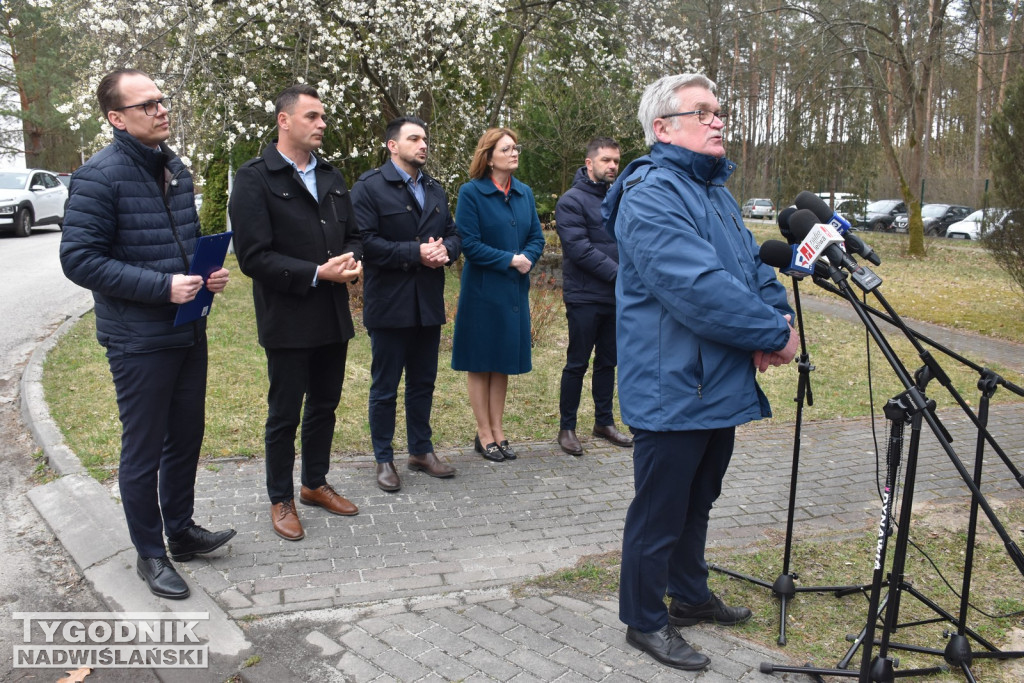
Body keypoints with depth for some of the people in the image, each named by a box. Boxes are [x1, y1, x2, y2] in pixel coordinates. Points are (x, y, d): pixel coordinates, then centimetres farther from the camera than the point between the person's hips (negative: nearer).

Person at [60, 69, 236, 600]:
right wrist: (162, 287, -24)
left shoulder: (176, 169, 9)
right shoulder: (100, 175, -14)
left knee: (187, 437, 18)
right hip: (139, 341, -7)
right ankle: (150, 554, 24)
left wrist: (208, 272, -1)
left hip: (189, 332, 7)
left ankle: (181, 530, 37)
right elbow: (79, 259, -18)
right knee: (144, 451, 6)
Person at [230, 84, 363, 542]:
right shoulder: (255, 178, -10)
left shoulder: (330, 176, 12)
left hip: (334, 316, 7)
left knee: (325, 406, 17)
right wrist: (317, 273, -21)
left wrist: (351, 261, -7)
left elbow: (352, 234, 16)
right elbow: (253, 256, -16)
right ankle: (281, 500, 24)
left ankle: (315, 484, 36)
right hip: (288, 320, -6)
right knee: (284, 415, 7)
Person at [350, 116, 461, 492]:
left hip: (429, 304, 6)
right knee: (384, 387, 5)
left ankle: (421, 450, 29)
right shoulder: (369, 187, -7)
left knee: (423, 382, 15)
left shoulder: (435, 190, 15)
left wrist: (445, 251, -8)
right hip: (389, 303, -6)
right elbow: (365, 242, -17)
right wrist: (415, 253, -20)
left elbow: (454, 235, 15)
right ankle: (384, 459, 18)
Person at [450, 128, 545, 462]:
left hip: (515, 289, 5)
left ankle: (498, 430, 22)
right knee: (480, 363, 4)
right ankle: (484, 435, 14)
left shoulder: (525, 193, 9)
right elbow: (469, 243, -13)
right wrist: (509, 260, -15)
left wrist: (526, 258, -12)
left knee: (504, 361, 11)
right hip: (482, 290, -5)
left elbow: (537, 237, 9)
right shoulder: (471, 192, -7)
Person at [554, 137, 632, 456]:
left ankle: (604, 421, 27)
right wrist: (618, 273, -18)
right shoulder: (572, 201, -8)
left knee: (607, 361, 14)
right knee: (577, 364, 1)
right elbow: (580, 249, -17)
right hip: (585, 297, -6)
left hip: (617, 296, 6)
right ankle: (567, 428, 13)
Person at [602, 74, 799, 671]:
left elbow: (755, 265, 13)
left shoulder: (716, 190, 15)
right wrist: (775, 334, -19)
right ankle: (645, 621, 23)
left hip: (720, 386, 10)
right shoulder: (650, 196, -17)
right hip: (673, 391, -10)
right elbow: (699, 288, -27)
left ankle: (691, 594, 42)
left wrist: (778, 318, -6)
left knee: (698, 501, 23)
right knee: (659, 512, 5)